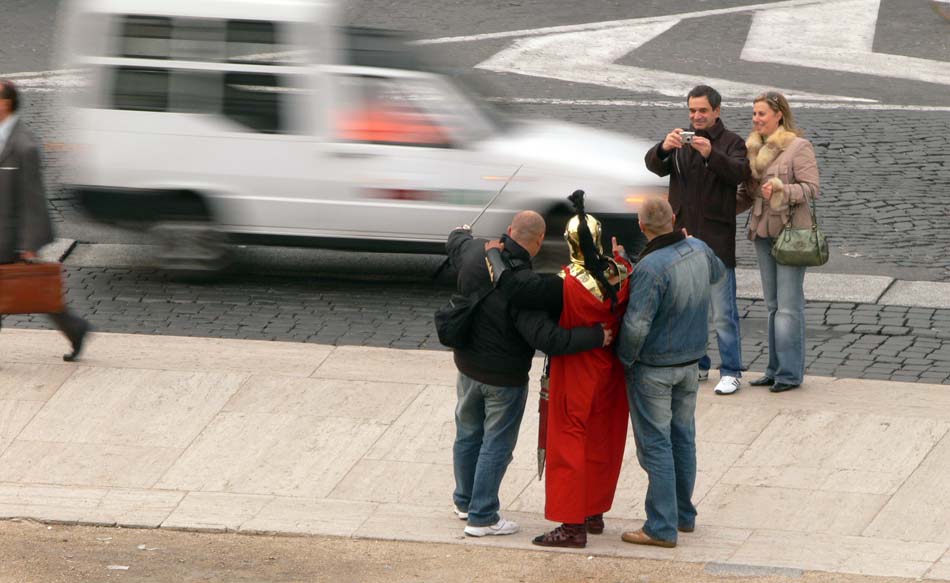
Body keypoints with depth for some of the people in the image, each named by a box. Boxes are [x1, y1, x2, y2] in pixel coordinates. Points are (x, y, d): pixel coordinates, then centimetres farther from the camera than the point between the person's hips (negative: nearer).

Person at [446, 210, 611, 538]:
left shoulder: (475, 253, -11)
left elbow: (455, 242, 15)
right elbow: (546, 338, -34)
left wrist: (462, 233, 39)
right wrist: (596, 337, -27)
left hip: (467, 364, 7)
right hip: (504, 376, -7)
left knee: (468, 434, 23)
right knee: (496, 444, 7)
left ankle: (465, 501, 40)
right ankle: (481, 517, 14)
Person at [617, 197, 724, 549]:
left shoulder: (651, 267, -27)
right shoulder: (698, 250, -3)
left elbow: (636, 325, -28)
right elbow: (718, 273, 22)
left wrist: (625, 359, -10)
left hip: (653, 368, -7)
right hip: (690, 362, 7)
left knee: (656, 445, -1)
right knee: (683, 438, 17)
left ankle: (662, 528, 1)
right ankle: (684, 515, 28)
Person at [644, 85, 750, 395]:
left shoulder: (731, 143, -1)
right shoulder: (680, 142, 10)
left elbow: (740, 171, -20)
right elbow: (654, 165, -6)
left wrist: (711, 154, -37)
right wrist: (663, 149, -29)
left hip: (716, 239, -5)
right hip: (682, 236, 5)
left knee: (723, 311, -5)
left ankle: (731, 372, 0)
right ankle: (696, 365, 23)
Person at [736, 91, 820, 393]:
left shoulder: (799, 147, -8)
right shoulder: (753, 149, 12)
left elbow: (811, 188, -13)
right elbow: (746, 194, 16)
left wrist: (781, 189, -26)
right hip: (763, 232, 7)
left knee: (789, 305, -7)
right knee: (773, 305, 11)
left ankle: (790, 372, -4)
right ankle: (776, 369, 16)